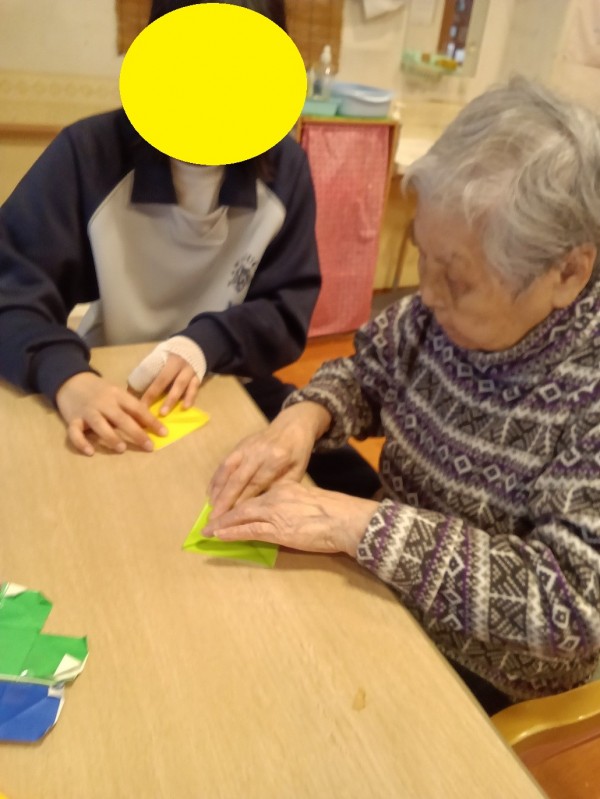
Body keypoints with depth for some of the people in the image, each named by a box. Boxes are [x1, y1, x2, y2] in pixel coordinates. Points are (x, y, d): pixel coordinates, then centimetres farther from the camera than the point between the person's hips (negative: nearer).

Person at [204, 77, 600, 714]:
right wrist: (304, 417, -18)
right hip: (385, 588, 5)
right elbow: (369, 372, 3)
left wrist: (359, 524, -35)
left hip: (486, 679, -4)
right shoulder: (452, 308, -12)